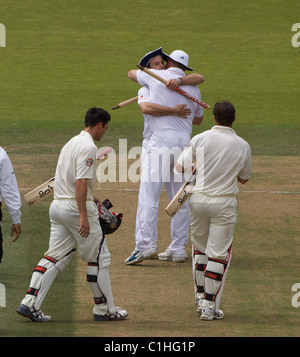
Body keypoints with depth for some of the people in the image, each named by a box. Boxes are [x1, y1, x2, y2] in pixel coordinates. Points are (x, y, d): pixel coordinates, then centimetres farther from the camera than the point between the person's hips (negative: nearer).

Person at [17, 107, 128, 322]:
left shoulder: (72, 143, 17)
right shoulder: (88, 147, -13)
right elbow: (80, 182, -22)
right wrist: (83, 216, -25)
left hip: (58, 206, 9)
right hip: (77, 207, -9)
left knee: (55, 257, 5)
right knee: (99, 258, 3)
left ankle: (30, 303, -6)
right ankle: (105, 309, 10)